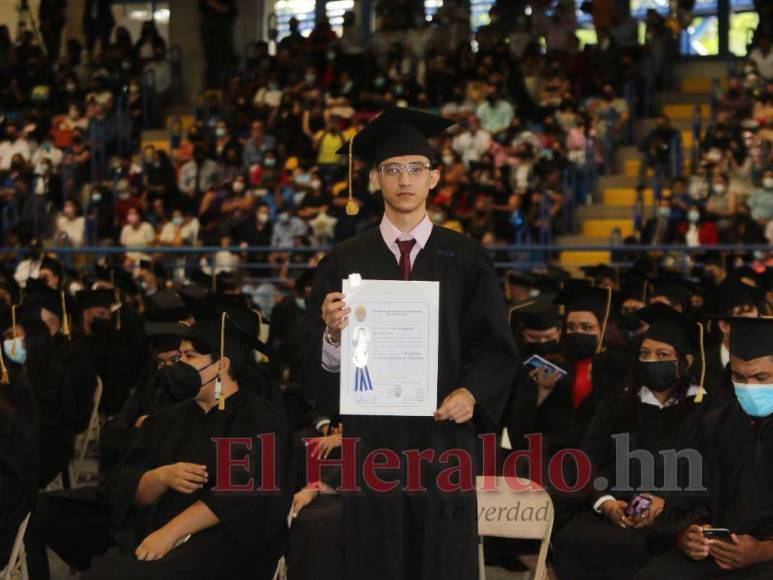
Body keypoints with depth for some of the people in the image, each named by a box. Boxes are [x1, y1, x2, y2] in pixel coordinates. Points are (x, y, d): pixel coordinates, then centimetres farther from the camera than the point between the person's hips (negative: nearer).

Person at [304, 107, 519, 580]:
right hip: (372, 438, 0)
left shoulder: (464, 259, 4)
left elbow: (497, 347, 2)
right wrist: (334, 332, -19)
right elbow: (319, 362, 2)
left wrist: (472, 393, -15)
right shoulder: (346, 263, 4)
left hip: (444, 431, 0)